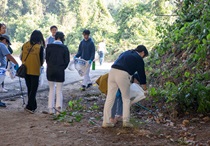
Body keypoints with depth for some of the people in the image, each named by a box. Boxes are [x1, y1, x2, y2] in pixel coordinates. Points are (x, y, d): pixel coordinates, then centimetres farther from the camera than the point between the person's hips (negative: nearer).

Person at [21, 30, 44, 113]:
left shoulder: (25, 45, 0)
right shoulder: (40, 47, -10)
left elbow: (21, 57, 8)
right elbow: (42, 60, -5)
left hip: (25, 70, 4)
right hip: (35, 71, -4)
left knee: (29, 88, 16)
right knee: (33, 89, 5)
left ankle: (33, 106, 24)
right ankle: (29, 107, -3)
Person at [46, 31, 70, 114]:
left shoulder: (49, 46, -3)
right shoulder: (64, 48, -5)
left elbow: (46, 58, 2)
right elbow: (67, 61, -3)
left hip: (50, 70, 1)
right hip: (60, 71, -1)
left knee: (51, 90, 13)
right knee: (59, 90, 8)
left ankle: (51, 109, 9)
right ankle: (58, 105, -14)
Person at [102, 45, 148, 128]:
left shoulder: (126, 53, 29)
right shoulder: (139, 59, 12)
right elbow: (141, 72, 18)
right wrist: (144, 85, 35)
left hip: (112, 71, 5)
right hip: (123, 74, -5)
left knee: (110, 98, 7)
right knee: (126, 99, 11)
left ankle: (106, 122, 7)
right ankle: (126, 121, 8)